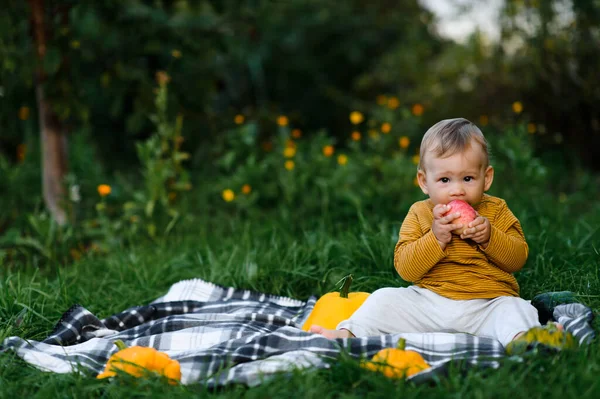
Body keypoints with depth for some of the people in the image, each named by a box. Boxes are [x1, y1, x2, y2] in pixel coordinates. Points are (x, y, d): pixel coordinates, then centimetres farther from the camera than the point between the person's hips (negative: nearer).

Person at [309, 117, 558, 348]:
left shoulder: (497, 211, 5)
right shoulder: (419, 214, 3)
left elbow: (518, 258, -1)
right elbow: (405, 269, -6)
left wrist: (489, 237, -18)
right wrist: (436, 238, -21)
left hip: (487, 305, -1)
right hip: (428, 302, 2)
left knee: (516, 309, -29)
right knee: (385, 298, -12)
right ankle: (347, 334, -7)